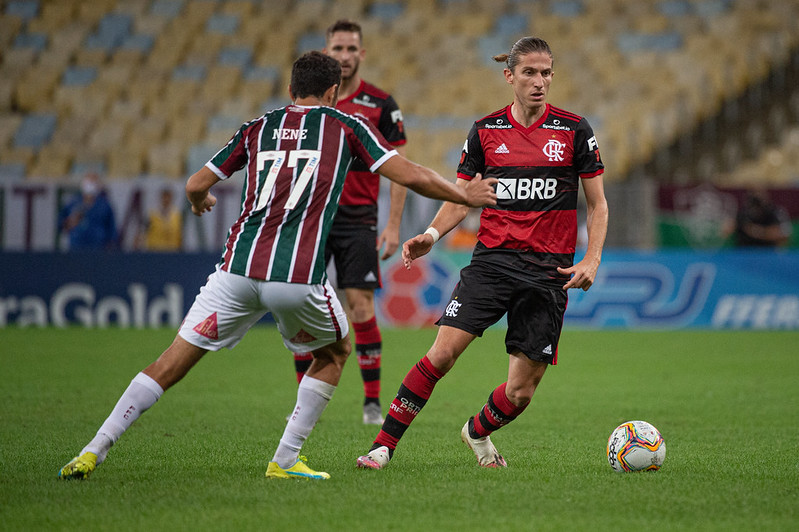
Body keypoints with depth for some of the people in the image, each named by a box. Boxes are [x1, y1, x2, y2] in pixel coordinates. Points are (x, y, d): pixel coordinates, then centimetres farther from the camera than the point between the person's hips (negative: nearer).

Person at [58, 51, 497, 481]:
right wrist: (467, 197, 23)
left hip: (239, 266, 2)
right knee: (334, 353, 25)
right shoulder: (345, 126, 11)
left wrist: (199, 202, 44)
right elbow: (412, 176, 8)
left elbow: (196, 185, 20)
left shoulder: (258, 127, 18)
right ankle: (285, 461, 18)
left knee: (171, 364, 7)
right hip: (299, 276, -2)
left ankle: (93, 451, -2)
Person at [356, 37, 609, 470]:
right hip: (492, 259, 1)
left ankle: (477, 432, 31)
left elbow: (597, 204, 6)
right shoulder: (485, 131, 5)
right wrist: (431, 234, -7)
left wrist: (591, 261, -6)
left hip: (548, 270, -1)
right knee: (442, 354, -18)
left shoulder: (574, 131, 1)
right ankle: (384, 445, -9)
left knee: (521, 392, -2)